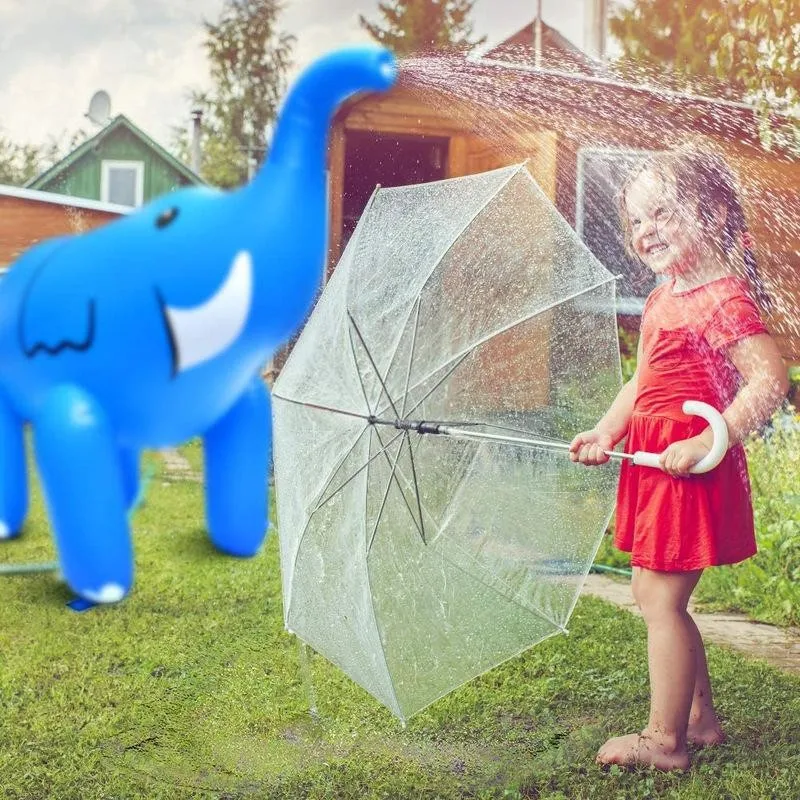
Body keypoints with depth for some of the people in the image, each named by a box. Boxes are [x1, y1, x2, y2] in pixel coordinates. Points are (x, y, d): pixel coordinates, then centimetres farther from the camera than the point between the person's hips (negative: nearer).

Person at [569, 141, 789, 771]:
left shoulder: (722, 296, -16)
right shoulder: (664, 295, 12)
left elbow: (770, 378, -24)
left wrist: (706, 442, -27)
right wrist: (606, 432, 6)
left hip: (688, 465, -10)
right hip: (654, 459, 10)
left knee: (661, 597, -3)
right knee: (654, 592, 17)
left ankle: (665, 739, 11)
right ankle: (702, 718, 31)